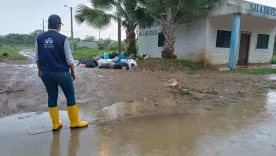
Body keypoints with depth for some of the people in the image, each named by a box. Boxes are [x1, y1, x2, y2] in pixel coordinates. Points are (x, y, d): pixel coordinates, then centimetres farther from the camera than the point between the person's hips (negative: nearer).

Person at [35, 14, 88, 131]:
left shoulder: (39, 38, 1)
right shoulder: (63, 38, -13)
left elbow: (37, 58, 8)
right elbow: (69, 59, -11)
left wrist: (40, 69, 22)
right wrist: (73, 72, 2)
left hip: (45, 72, 5)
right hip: (61, 72, -5)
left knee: (52, 97, 14)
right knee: (70, 96, 9)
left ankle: (55, 124, 22)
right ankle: (75, 122, 19)